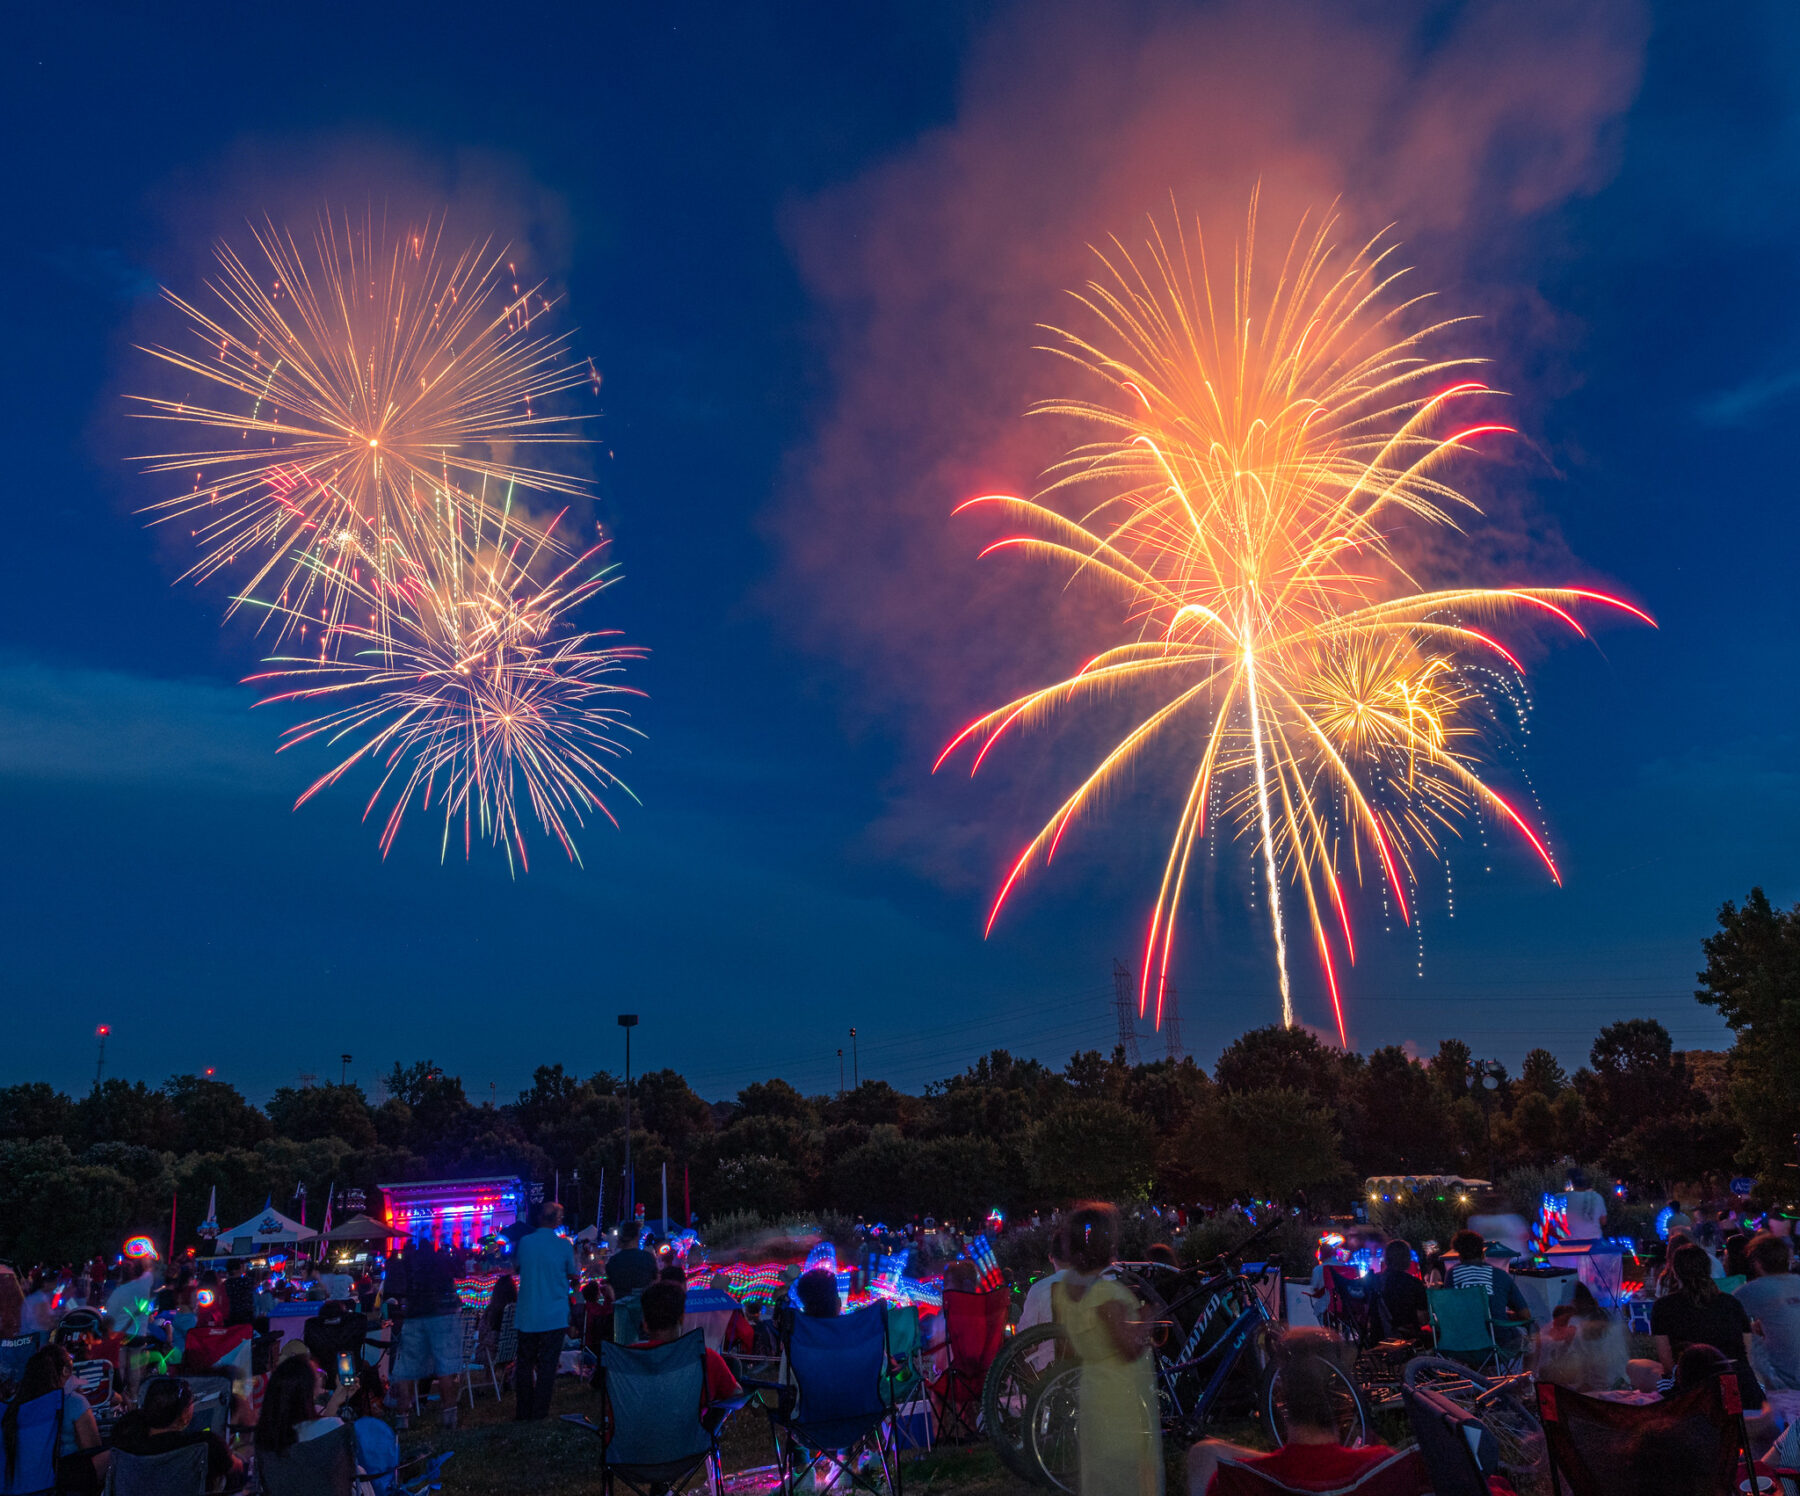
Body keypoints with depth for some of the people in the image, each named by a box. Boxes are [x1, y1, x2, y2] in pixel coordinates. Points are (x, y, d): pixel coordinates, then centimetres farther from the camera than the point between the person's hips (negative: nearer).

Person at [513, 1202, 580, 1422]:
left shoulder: (524, 1242, -3)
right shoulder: (564, 1245, -9)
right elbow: (573, 1275, 3)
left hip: (527, 1316, 2)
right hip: (554, 1316, -2)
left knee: (525, 1364, 13)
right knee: (547, 1365, 6)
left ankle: (523, 1412, 18)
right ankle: (540, 1412, 8)